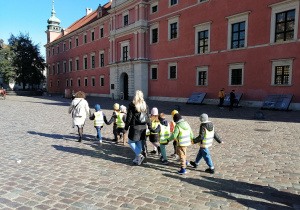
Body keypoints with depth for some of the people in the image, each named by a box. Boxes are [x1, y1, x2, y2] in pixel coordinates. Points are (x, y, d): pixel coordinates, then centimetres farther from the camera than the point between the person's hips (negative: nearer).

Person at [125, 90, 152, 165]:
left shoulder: (132, 105, -11)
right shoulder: (145, 105, 4)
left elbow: (129, 117, -9)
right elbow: (147, 117, 9)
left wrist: (126, 127, 0)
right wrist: (149, 126, 17)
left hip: (135, 127, -6)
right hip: (143, 127, 6)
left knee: (131, 142, 9)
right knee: (139, 142, 17)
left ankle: (139, 155, -5)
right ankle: (137, 158, 25)